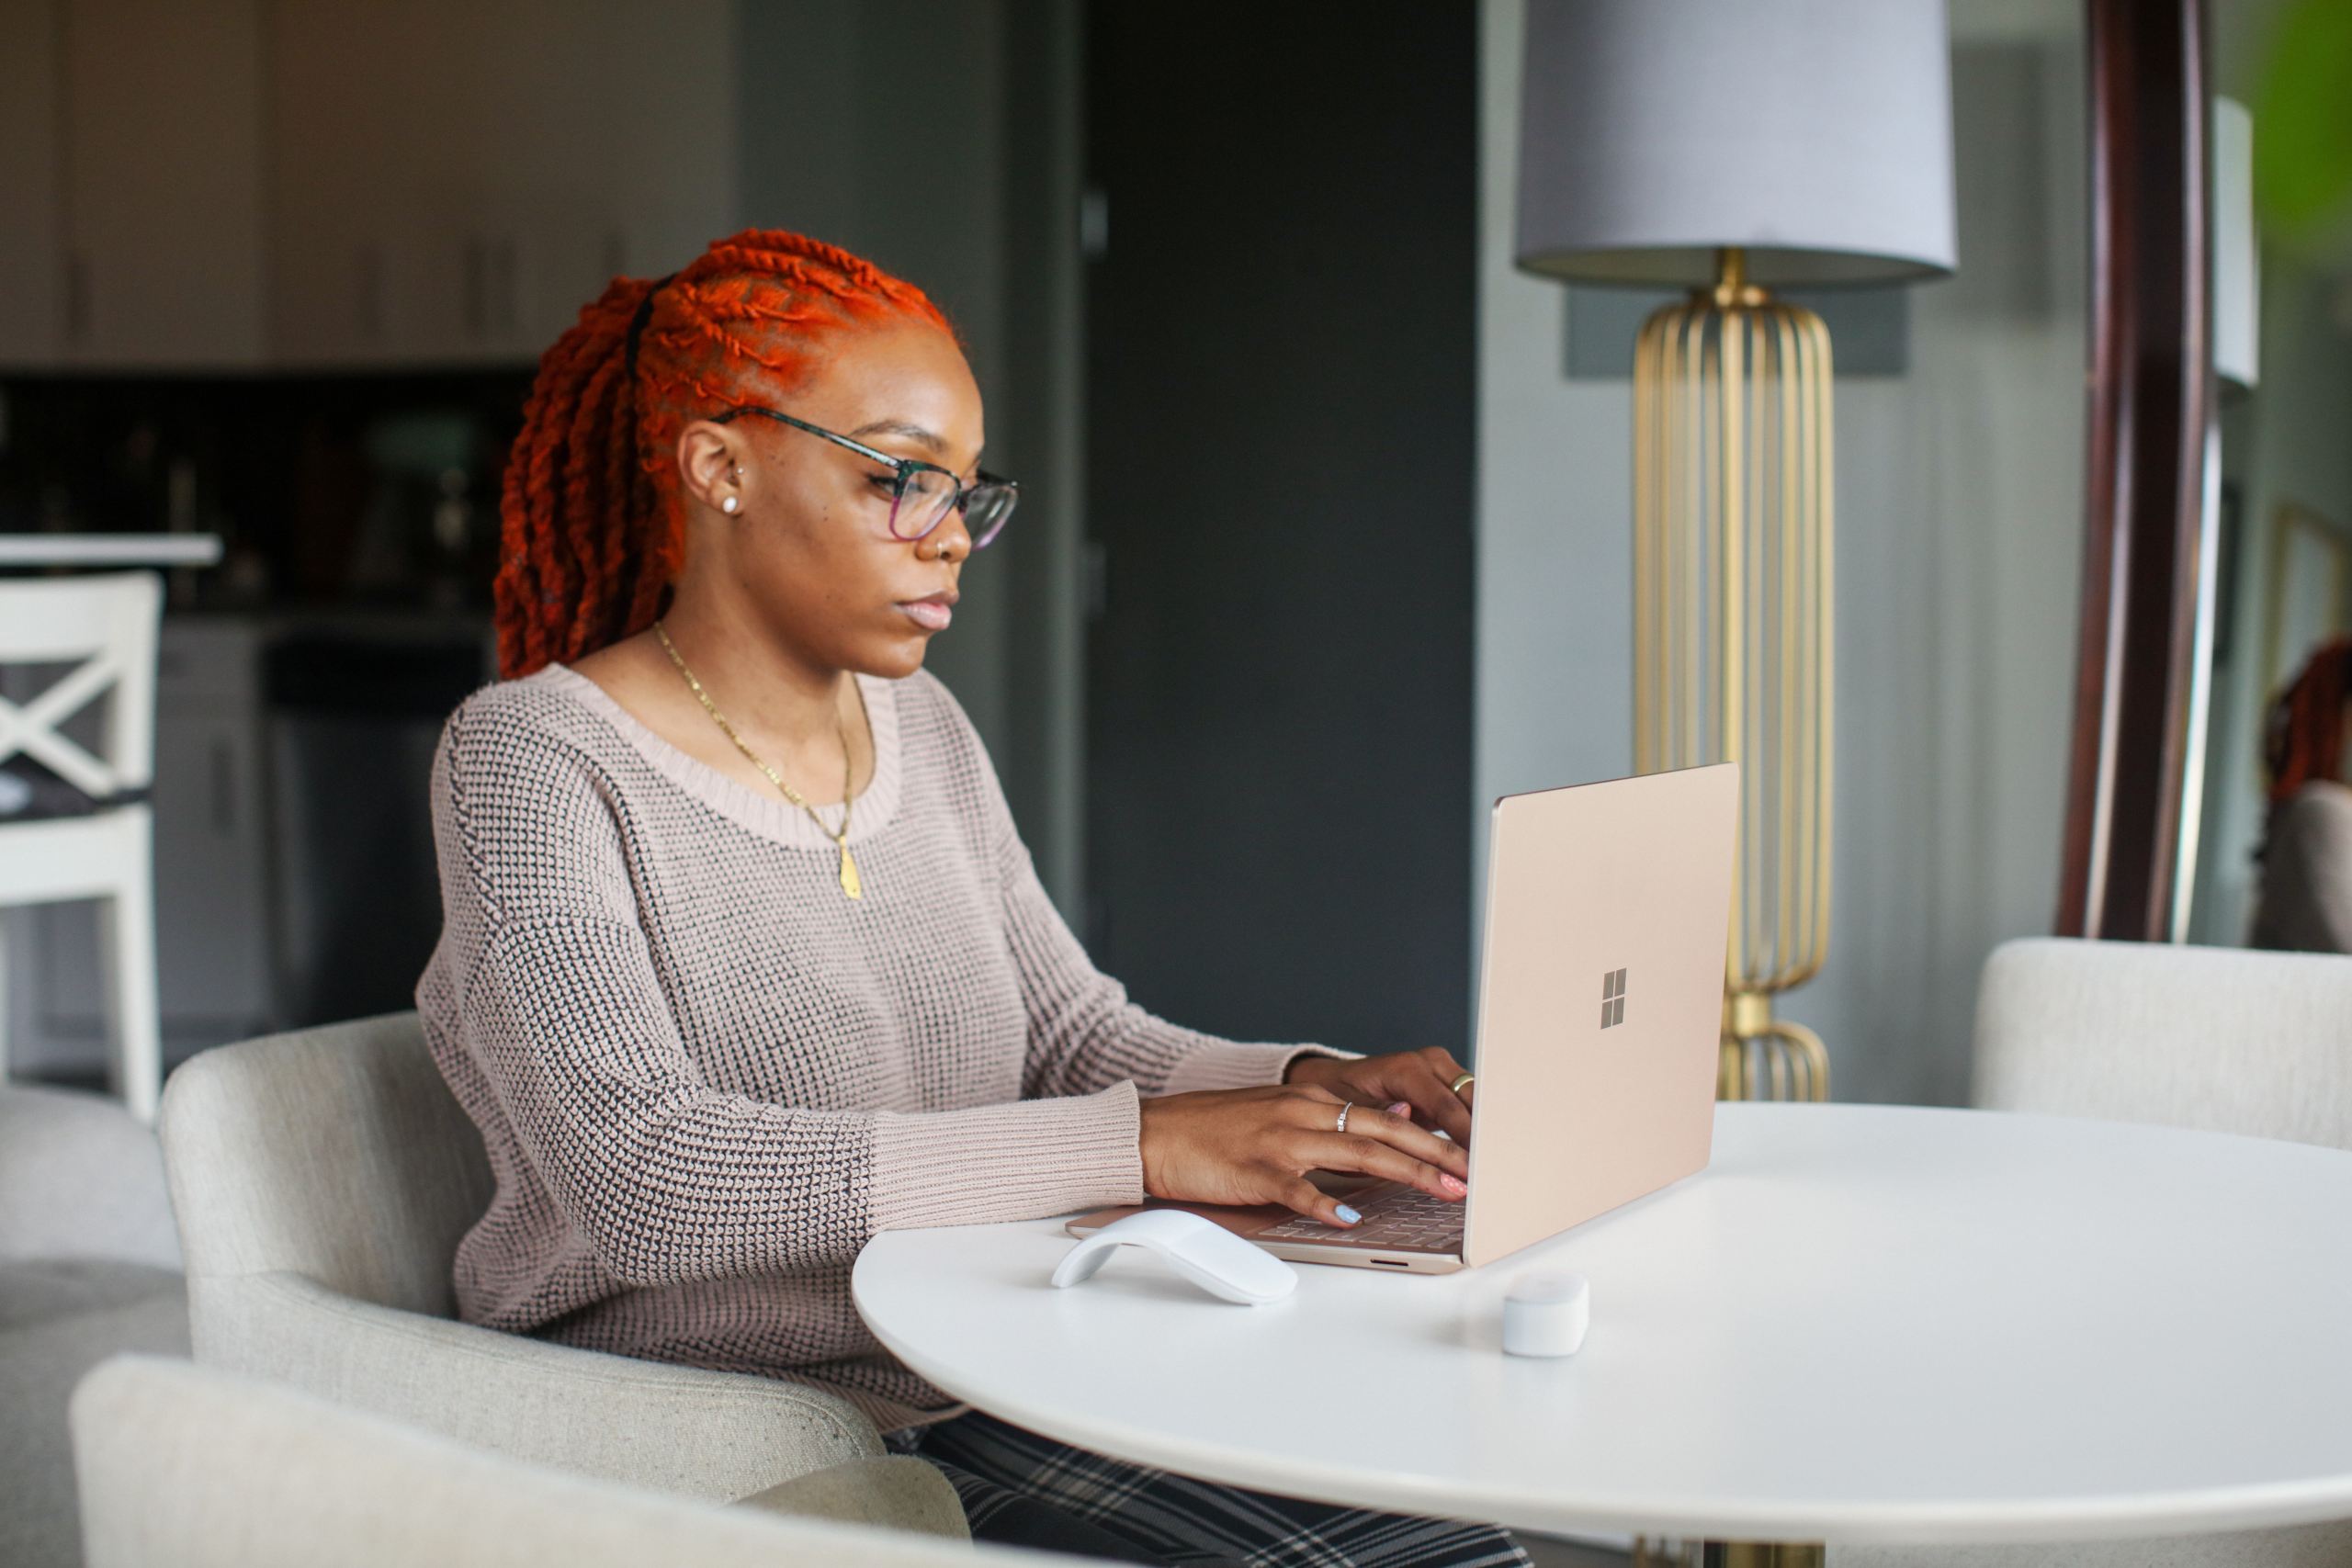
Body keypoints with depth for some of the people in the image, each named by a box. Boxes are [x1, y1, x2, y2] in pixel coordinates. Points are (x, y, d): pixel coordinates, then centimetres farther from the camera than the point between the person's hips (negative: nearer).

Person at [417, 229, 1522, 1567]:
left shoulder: (924, 732, 12)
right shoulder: (533, 763, -11)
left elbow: (1078, 1034, 13)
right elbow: (642, 1173, -24)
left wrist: (1310, 1086, -9)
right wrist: (1138, 1146, -28)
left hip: (983, 1412, 7)